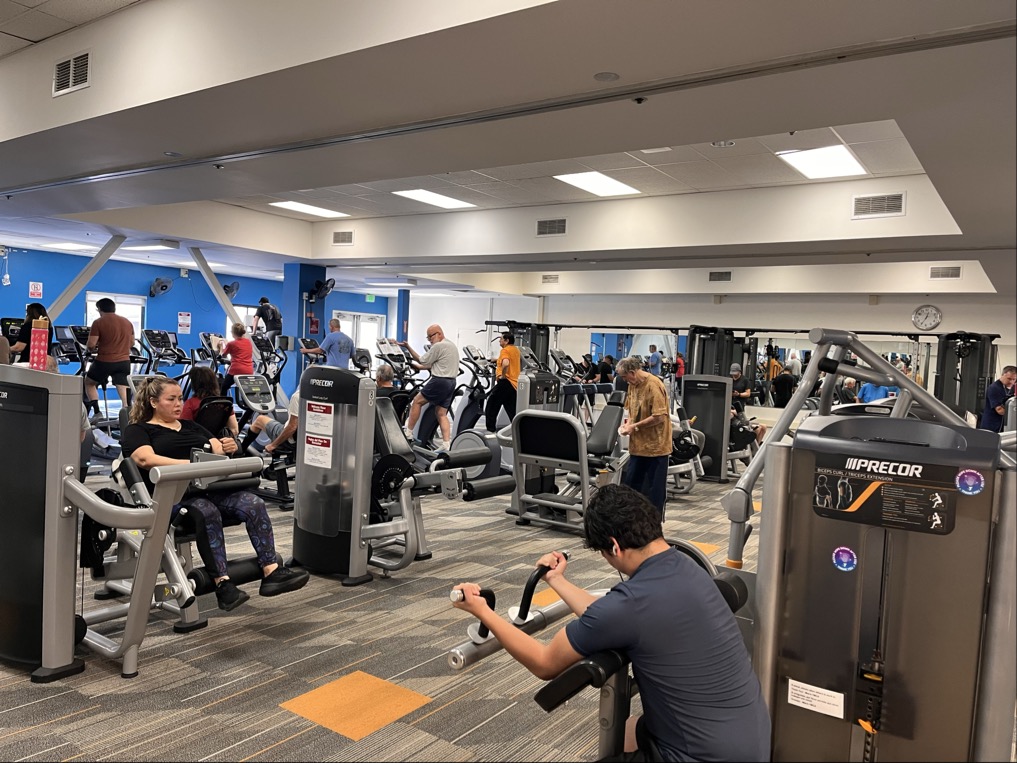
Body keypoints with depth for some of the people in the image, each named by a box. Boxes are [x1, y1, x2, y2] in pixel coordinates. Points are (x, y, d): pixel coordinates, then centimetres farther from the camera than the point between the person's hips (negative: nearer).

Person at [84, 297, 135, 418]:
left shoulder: (98, 322, -7)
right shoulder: (127, 322, 10)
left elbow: (91, 345, -10)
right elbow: (132, 343, 18)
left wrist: (93, 349, 11)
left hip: (104, 362, -3)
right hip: (124, 362, 4)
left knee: (89, 383, 21)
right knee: (124, 391, -1)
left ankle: (96, 412, 13)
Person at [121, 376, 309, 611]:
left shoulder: (191, 426, 28)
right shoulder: (137, 430, 10)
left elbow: (218, 449, 19)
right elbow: (146, 459, -11)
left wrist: (228, 447, -8)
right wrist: (190, 464, -25)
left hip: (210, 488, 5)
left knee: (254, 504, -22)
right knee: (208, 512, -38)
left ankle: (271, 572, -31)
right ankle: (222, 584, -40)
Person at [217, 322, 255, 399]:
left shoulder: (231, 344, -4)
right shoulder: (249, 342, 11)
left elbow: (223, 355, 11)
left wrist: (222, 345, 30)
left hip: (236, 370, -4)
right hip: (249, 371, 4)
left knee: (224, 387, 16)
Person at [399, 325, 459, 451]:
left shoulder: (438, 346, -13)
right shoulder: (451, 344, 18)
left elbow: (422, 360, -6)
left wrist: (408, 347, -2)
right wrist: (420, 367, 23)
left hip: (440, 381, -9)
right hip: (451, 383, 9)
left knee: (417, 401, 5)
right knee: (442, 414, 9)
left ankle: (408, 433, 9)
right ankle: (447, 445, 1)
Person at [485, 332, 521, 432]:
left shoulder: (505, 350, -13)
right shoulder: (516, 350, 16)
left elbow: (505, 363, -32)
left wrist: (502, 375, -19)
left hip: (506, 382, -9)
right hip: (514, 383, 9)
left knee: (491, 407, 2)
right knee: (512, 410, 10)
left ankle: (491, 429, 3)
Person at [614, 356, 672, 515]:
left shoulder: (653, 385, -19)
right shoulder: (633, 384, 7)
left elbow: (659, 417, -23)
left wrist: (635, 426, -17)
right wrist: (628, 423, 0)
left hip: (656, 445, -8)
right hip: (638, 445, 8)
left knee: (655, 488, 4)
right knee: (630, 484, 11)